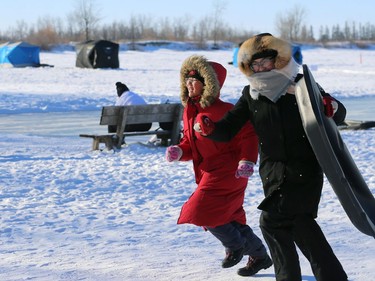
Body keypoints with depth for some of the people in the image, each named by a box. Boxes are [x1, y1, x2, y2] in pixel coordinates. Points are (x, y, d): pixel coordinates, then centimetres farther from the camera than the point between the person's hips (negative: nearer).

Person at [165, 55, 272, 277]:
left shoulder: (221, 110, -17)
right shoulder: (189, 112, 10)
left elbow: (248, 134, -17)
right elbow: (190, 145, 16)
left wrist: (247, 160, -26)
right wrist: (178, 152, -5)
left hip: (227, 173, -9)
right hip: (209, 173, 9)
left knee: (202, 212, -13)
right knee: (230, 219, 14)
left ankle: (234, 246, 8)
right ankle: (260, 256, 27)